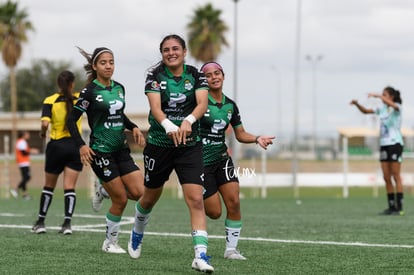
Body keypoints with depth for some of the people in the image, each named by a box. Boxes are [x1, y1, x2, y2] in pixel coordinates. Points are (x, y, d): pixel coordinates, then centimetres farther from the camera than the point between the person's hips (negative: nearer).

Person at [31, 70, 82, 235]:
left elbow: (45, 123, -19)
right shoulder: (79, 99, -1)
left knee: (49, 186, 13)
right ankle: (67, 223, -12)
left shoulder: (50, 101, -7)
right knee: (69, 188, -1)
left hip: (57, 146, -1)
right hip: (76, 146, 1)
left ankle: (41, 222, 18)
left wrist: (42, 133, 0)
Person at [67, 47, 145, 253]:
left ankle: (106, 191, 21)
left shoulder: (119, 88, 9)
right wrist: (81, 145, -20)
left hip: (121, 149, 6)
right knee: (121, 199, -6)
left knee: (140, 192, -6)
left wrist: (133, 127, 7)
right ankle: (110, 243, 13)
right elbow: (71, 120, -9)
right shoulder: (90, 91, -10)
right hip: (101, 151, -6)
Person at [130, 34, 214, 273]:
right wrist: (169, 126, -42)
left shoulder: (195, 75, -3)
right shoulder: (155, 76, -7)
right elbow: (155, 107, -22)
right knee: (150, 197, 17)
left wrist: (188, 121, -39)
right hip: (159, 144, 0)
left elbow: (202, 103, -18)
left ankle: (201, 255, -18)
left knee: (196, 199, -14)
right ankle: (138, 232, 48)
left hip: (190, 145, 0)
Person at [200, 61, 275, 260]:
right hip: (200, 161, -5)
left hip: (222, 160, 5)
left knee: (234, 202, -10)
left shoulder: (230, 105, 7)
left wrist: (257, 139, -4)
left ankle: (231, 248, 2)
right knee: (214, 212, -6)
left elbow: (240, 134, 13)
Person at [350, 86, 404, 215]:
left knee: (396, 176, -7)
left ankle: (399, 208, -7)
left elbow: (392, 105, -30)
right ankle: (391, 207, 8)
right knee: (386, 178, 4)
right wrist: (357, 104, -3)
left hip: (395, 144, -7)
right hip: (384, 145, 7)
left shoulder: (397, 107, -6)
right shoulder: (382, 109, 13)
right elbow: (365, 111, 15)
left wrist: (378, 96, -32)